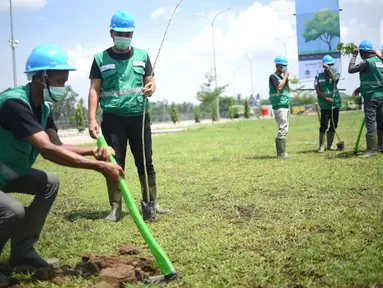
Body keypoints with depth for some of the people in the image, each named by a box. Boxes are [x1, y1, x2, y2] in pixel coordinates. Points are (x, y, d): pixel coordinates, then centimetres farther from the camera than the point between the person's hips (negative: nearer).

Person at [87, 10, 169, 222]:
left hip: (139, 117, 2)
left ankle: (150, 203, 15)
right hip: (113, 119, -2)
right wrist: (92, 119, -10)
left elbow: (151, 81, 13)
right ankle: (115, 208, 8)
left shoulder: (142, 55, 11)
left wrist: (150, 88, -14)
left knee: (145, 163, 5)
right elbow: (94, 90, 0)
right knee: (114, 164, 0)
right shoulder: (101, 59, 4)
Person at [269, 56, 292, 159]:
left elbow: (288, 90, 20)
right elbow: (279, 87, -22)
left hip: (286, 105, 9)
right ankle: (281, 153, -13)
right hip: (279, 106, -9)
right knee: (283, 129, -14)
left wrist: (286, 80, 7)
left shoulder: (281, 77, 20)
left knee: (284, 129, 8)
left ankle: (281, 152, 11)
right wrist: (285, 77, -10)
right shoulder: (273, 76, -6)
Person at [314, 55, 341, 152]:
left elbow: (334, 79, -20)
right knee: (324, 126, -9)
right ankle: (321, 146, -3)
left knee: (333, 126, 7)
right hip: (325, 106, -3)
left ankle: (330, 145, 16)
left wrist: (328, 68, -20)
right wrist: (326, 98, -15)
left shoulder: (335, 74, 6)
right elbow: (318, 91, -4)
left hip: (335, 104, 3)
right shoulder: (318, 76, 2)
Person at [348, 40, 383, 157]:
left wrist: (354, 56, 3)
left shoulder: (367, 62, -13)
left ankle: (372, 149, -10)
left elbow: (351, 70, -8)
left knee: (371, 123, -8)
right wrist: (361, 88, 22)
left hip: (371, 97, -8)